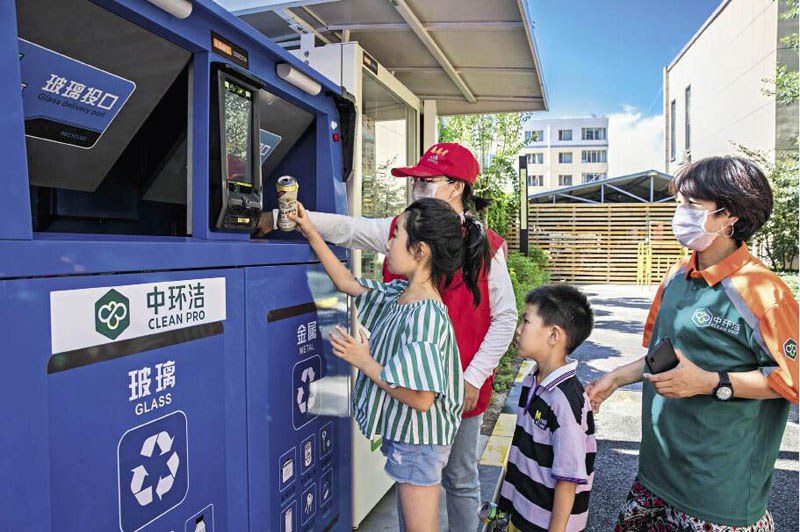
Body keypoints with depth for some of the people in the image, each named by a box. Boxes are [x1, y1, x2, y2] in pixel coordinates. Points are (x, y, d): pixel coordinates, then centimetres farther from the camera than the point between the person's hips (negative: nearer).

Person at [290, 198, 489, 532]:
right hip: (404, 432, 9)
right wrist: (311, 234, 6)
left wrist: (365, 363, -23)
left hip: (419, 440, -9)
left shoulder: (426, 317, -30)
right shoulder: (398, 293, -2)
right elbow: (349, 284, 9)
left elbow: (421, 399, -31)